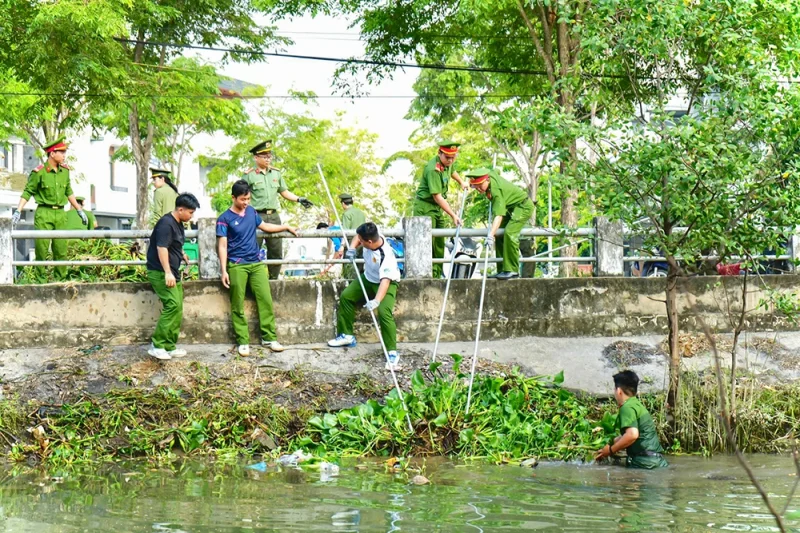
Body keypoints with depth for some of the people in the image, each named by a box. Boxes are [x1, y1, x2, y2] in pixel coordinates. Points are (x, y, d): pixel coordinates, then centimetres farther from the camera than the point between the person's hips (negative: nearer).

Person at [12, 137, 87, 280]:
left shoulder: (65, 171, 8)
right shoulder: (39, 172, -8)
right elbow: (27, 192, -6)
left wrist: (79, 210, 22)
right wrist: (18, 211, -15)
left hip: (60, 214, 5)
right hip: (44, 214, -5)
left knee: (61, 250, 5)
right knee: (42, 249, -5)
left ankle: (61, 278, 11)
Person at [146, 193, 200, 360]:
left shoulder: (178, 224, 13)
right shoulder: (166, 224, -17)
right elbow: (161, 248, -26)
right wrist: (167, 273, -31)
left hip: (172, 273, 10)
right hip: (160, 272, -10)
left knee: (177, 309, 8)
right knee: (172, 305, -17)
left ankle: (170, 347, 12)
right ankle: (157, 345, -14)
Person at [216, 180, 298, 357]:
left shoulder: (251, 211, 11)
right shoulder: (225, 219, -5)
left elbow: (264, 226, 30)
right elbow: (222, 246, -8)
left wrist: (286, 227, 30)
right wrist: (224, 271, -15)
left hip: (256, 263, 5)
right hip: (237, 266, -5)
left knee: (266, 300, -2)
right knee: (238, 305, -2)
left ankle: (269, 337, 4)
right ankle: (243, 341, 2)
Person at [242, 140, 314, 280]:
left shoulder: (276, 173, 12)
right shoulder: (249, 175, -4)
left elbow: (284, 192, 19)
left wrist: (299, 199, 4)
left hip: (273, 216, 5)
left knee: (276, 251, 9)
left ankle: (273, 278, 19)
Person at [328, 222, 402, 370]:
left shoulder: (385, 256, -41)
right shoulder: (371, 235, -21)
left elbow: (385, 281, -49)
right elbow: (359, 236, 4)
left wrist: (376, 301, -61)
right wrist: (352, 248, -13)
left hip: (386, 283, -8)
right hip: (368, 278, 8)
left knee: (384, 312, -27)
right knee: (346, 296, 7)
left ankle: (392, 353, -23)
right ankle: (347, 335, 23)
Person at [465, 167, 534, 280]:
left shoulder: (496, 190, -35)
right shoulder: (490, 174, -10)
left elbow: (499, 215, -43)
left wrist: (491, 235, -51)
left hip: (524, 206, -11)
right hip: (511, 207, 11)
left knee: (509, 233, -28)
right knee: (499, 234, 4)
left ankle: (512, 270, -23)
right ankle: (502, 270, 6)